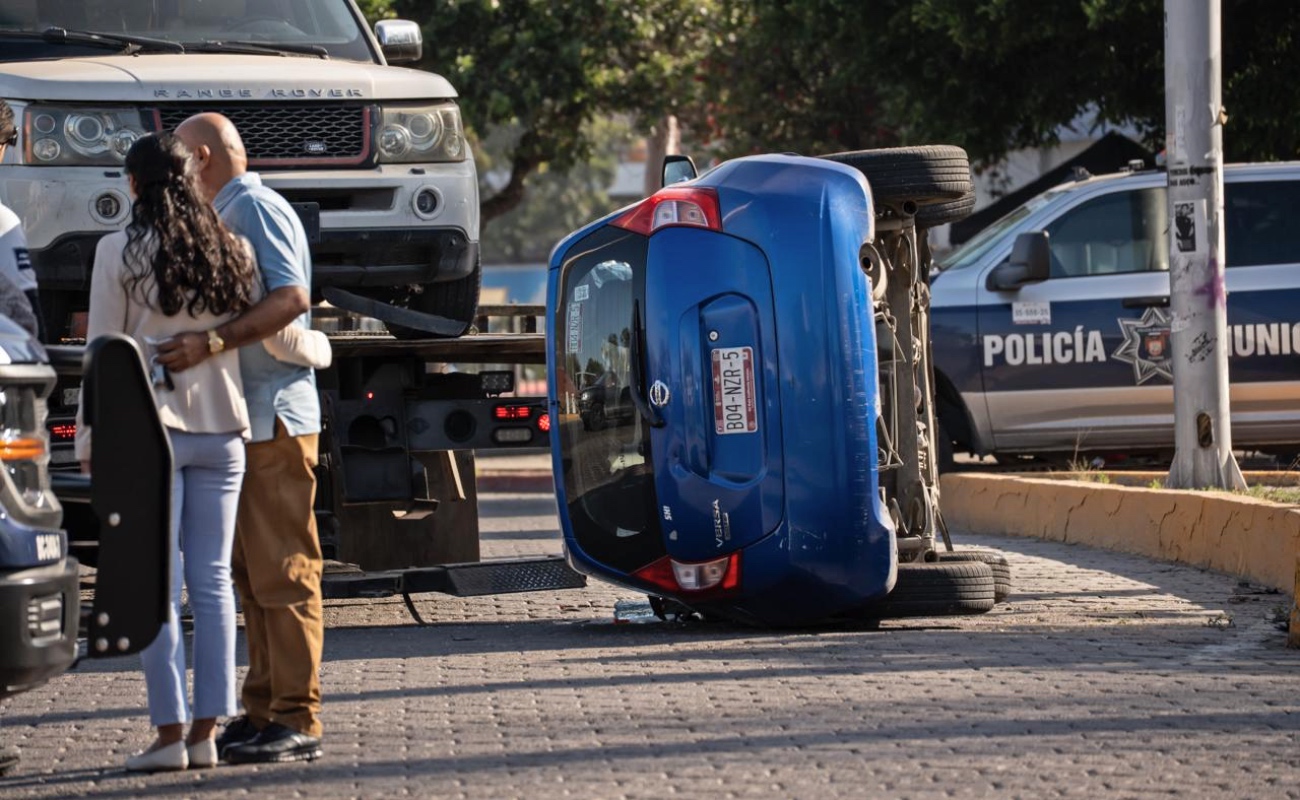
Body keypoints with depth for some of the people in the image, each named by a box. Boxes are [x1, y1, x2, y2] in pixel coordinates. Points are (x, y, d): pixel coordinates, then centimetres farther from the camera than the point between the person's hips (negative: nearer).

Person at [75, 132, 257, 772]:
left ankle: (170, 733, -3)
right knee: (213, 580, 6)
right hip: (221, 429, 4)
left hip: (147, 429, -4)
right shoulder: (233, 252, 6)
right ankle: (206, 732, 6)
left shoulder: (120, 252, -5)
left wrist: (91, 437, 1)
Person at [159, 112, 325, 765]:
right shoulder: (228, 214, 21)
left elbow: (291, 297, -24)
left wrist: (212, 342, -31)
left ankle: (297, 721, -9)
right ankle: (263, 711, 16)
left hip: (273, 416, -11)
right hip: (248, 418, 11)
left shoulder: (256, 207, -11)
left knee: (282, 571, -9)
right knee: (252, 574, 12)